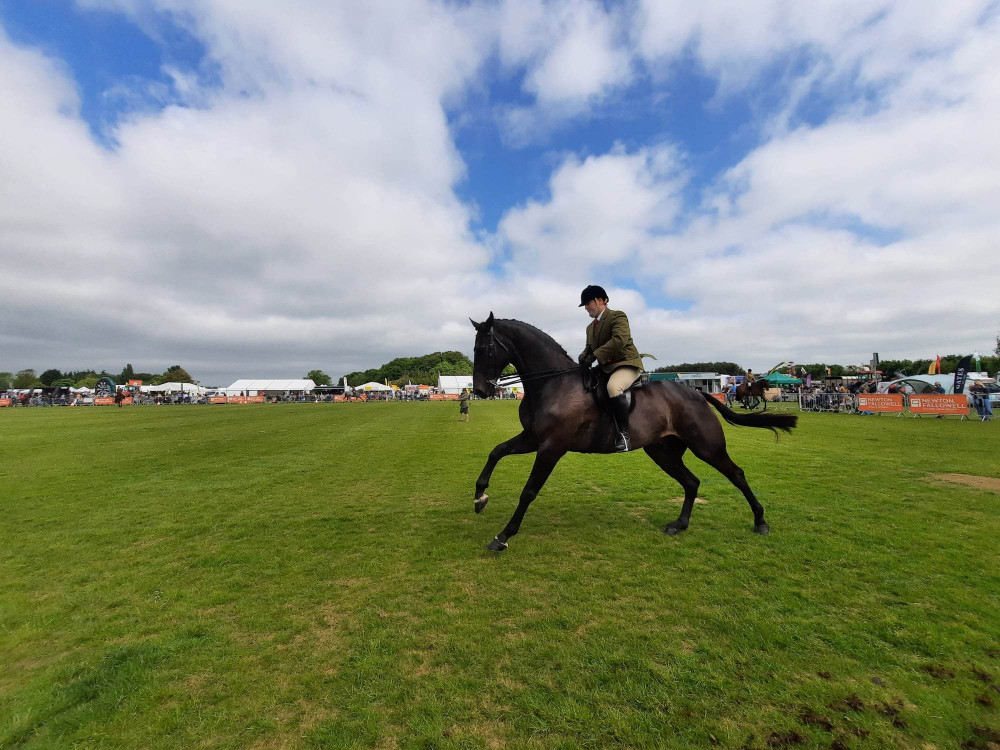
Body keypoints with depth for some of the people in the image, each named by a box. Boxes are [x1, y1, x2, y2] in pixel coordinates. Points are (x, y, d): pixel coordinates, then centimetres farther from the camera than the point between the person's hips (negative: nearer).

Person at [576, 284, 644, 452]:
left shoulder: (618, 316, -7)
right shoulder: (591, 327, 19)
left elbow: (620, 339, -24)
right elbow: (590, 347, 20)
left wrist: (595, 355, -28)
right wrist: (584, 355, -6)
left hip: (627, 364, -9)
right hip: (605, 368, 9)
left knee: (613, 387, -38)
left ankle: (624, 433, -29)